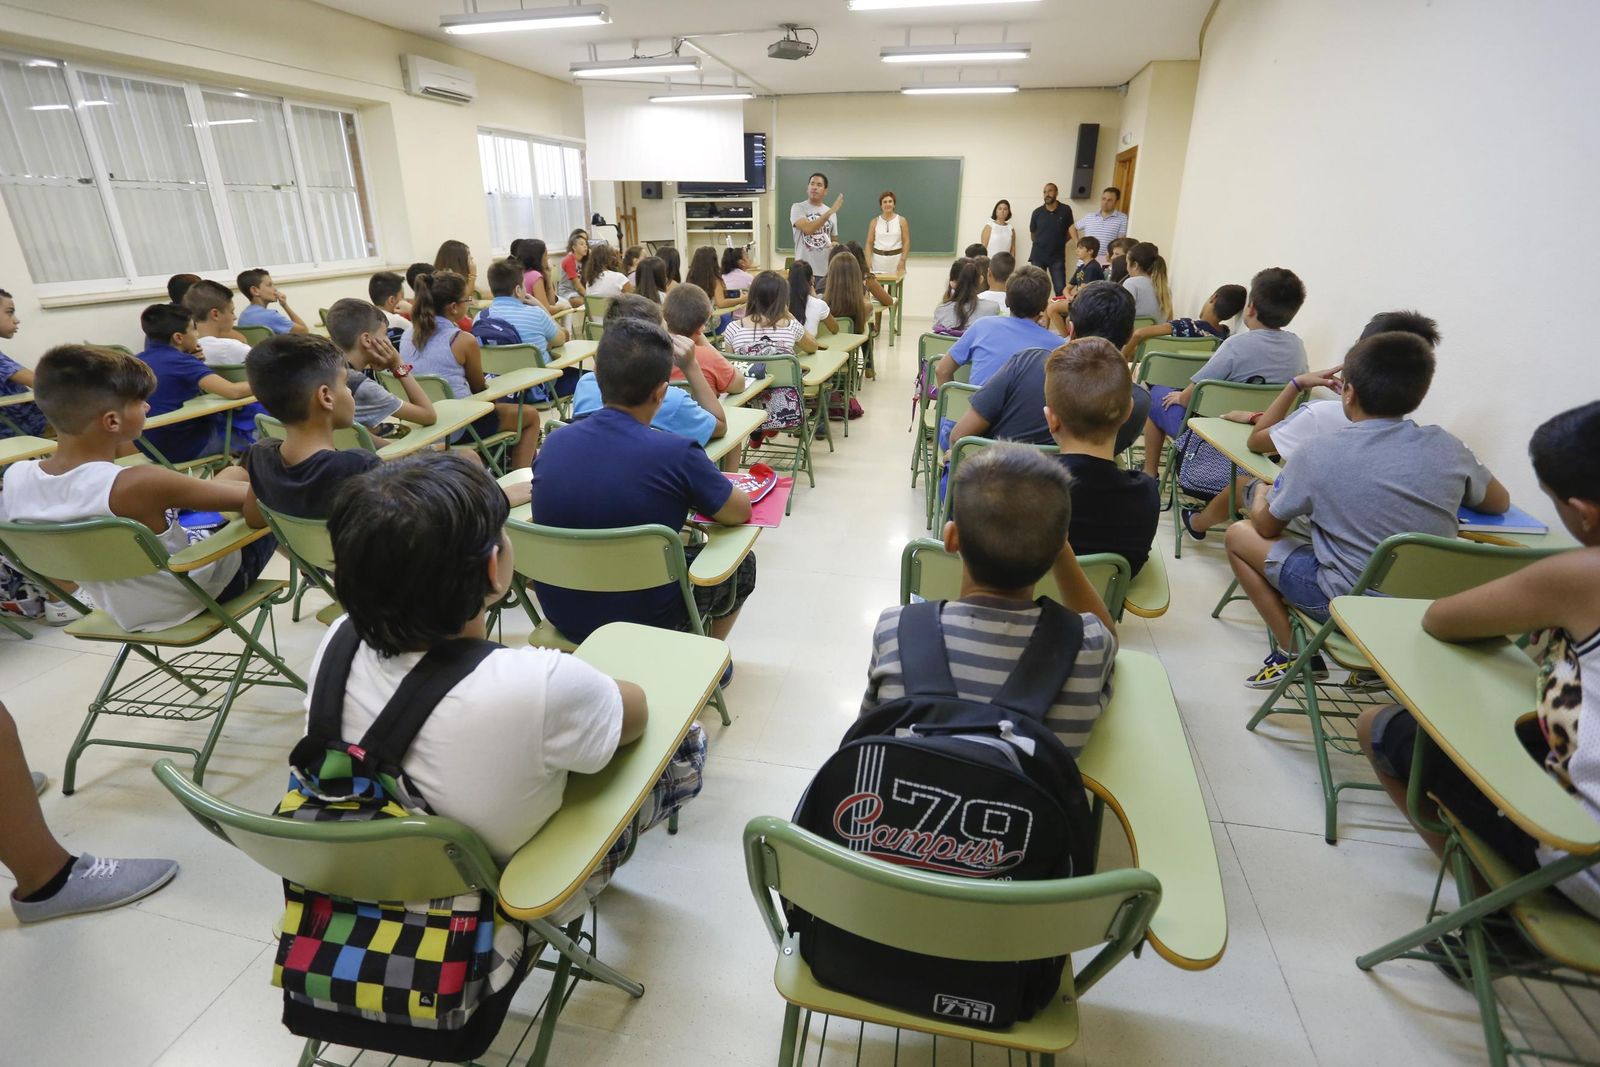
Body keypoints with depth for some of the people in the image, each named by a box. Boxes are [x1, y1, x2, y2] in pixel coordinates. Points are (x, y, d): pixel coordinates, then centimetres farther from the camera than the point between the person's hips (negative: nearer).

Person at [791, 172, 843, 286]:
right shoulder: (798, 208, -2)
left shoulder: (830, 212, 12)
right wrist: (830, 212, -21)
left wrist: (835, 245, -4)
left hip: (827, 272, 4)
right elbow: (808, 229, -19)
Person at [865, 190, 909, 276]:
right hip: (878, 258, 1)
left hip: (896, 257, -1)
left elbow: (906, 242, 1)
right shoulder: (875, 221, 6)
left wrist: (903, 260, -9)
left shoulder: (901, 220, 3)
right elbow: (869, 243, 7)